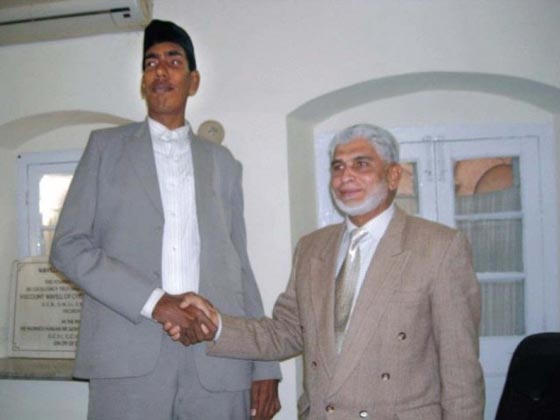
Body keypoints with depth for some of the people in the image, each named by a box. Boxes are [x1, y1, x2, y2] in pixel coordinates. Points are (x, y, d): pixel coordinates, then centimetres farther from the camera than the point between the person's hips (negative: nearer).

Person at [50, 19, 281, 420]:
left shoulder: (223, 162, 15)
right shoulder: (107, 146, 10)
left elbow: (239, 266, 13)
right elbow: (68, 246, 2)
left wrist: (265, 366, 5)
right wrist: (152, 301, -11)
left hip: (218, 359, 2)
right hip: (129, 357, -1)